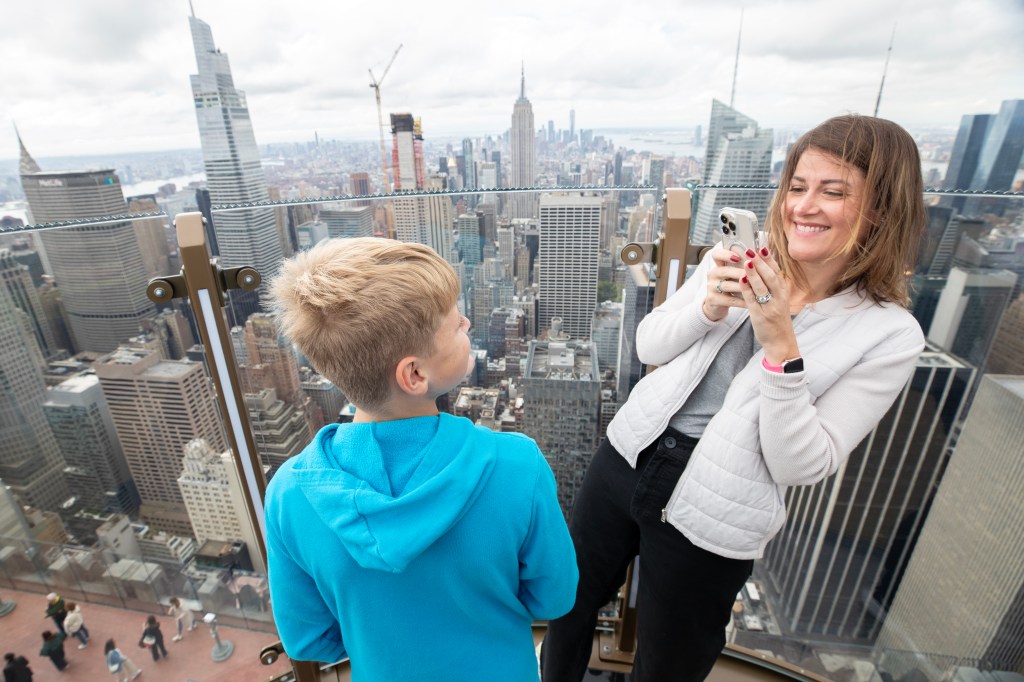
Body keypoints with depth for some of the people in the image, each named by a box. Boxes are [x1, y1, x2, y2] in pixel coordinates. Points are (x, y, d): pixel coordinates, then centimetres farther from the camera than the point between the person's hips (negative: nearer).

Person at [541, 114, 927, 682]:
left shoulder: (890, 337, -10)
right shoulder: (740, 264, -2)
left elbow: (804, 466, -14)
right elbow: (649, 346, -1)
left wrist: (781, 349, -26)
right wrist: (710, 307, -20)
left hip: (710, 521, -3)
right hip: (627, 458, 4)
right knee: (568, 603, 24)